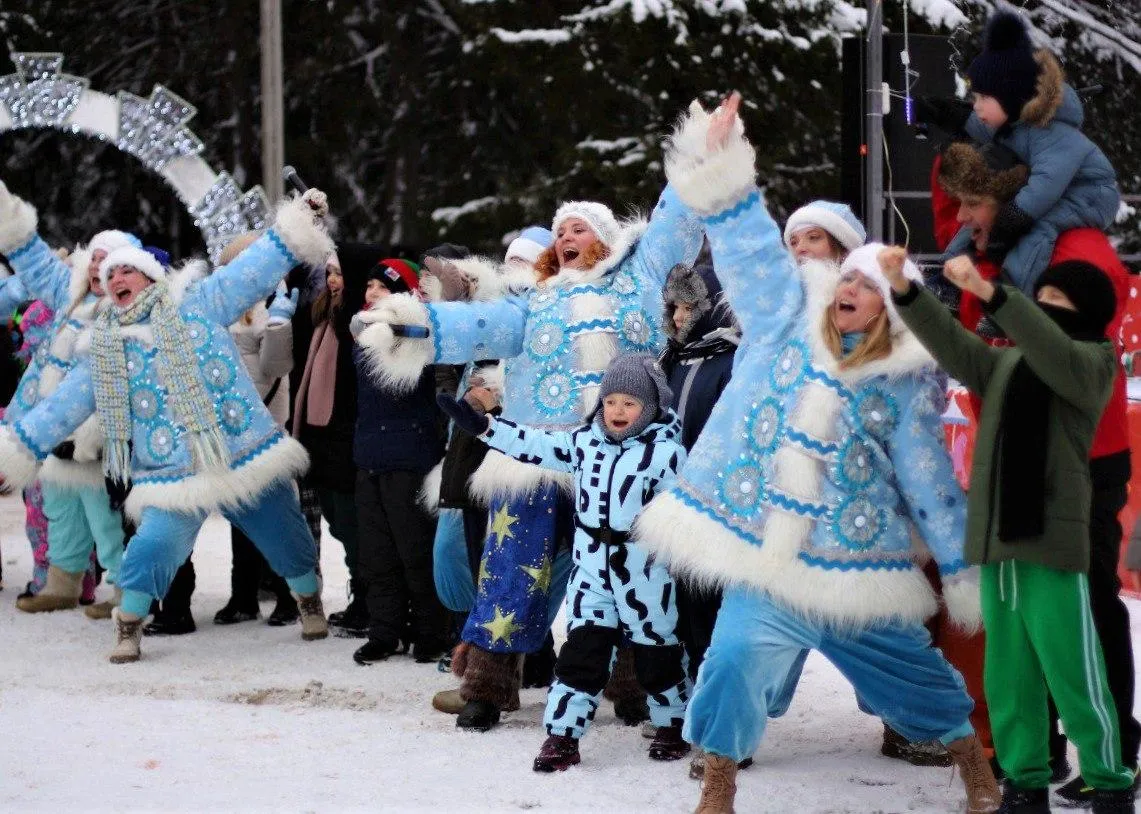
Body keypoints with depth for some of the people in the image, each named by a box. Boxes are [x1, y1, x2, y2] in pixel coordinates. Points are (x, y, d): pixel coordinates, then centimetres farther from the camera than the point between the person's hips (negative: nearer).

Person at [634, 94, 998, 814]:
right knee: (738, 658, -19)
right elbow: (754, 251, 0)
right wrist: (721, 173, -11)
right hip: (765, 552, 1)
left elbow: (932, 485, 2)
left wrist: (967, 573, -1)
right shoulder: (787, 324, 6)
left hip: (856, 565, 0)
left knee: (913, 669, 9)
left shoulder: (907, 384, 0)